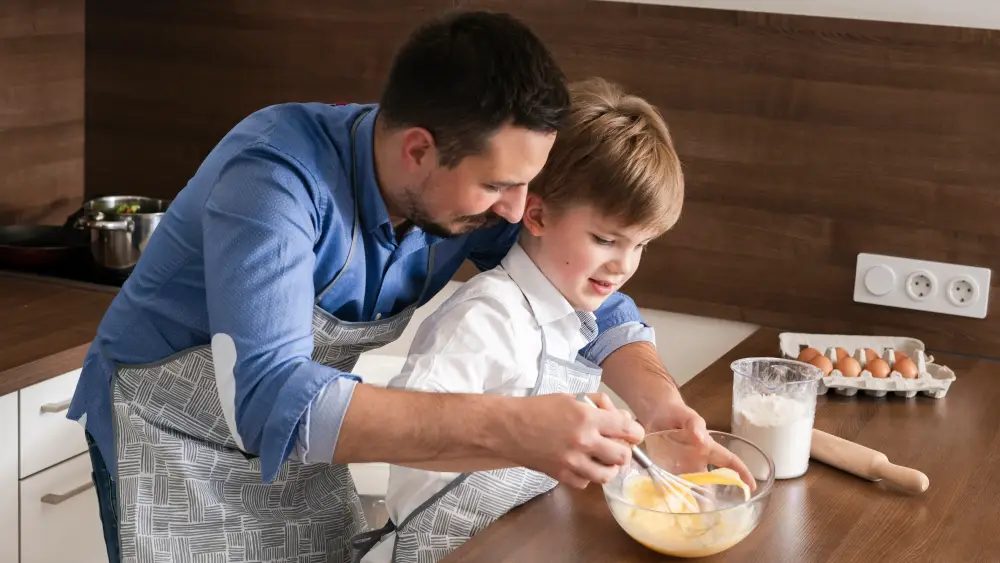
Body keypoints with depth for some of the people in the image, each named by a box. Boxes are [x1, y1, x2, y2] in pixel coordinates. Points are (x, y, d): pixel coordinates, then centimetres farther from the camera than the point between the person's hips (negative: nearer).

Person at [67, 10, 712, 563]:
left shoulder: (471, 195, -15)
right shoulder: (276, 175, -35)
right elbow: (268, 398, -46)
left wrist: (667, 409, -21)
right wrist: (512, 430, -53)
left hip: (295, 439, 6)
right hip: (170, 441, -5)